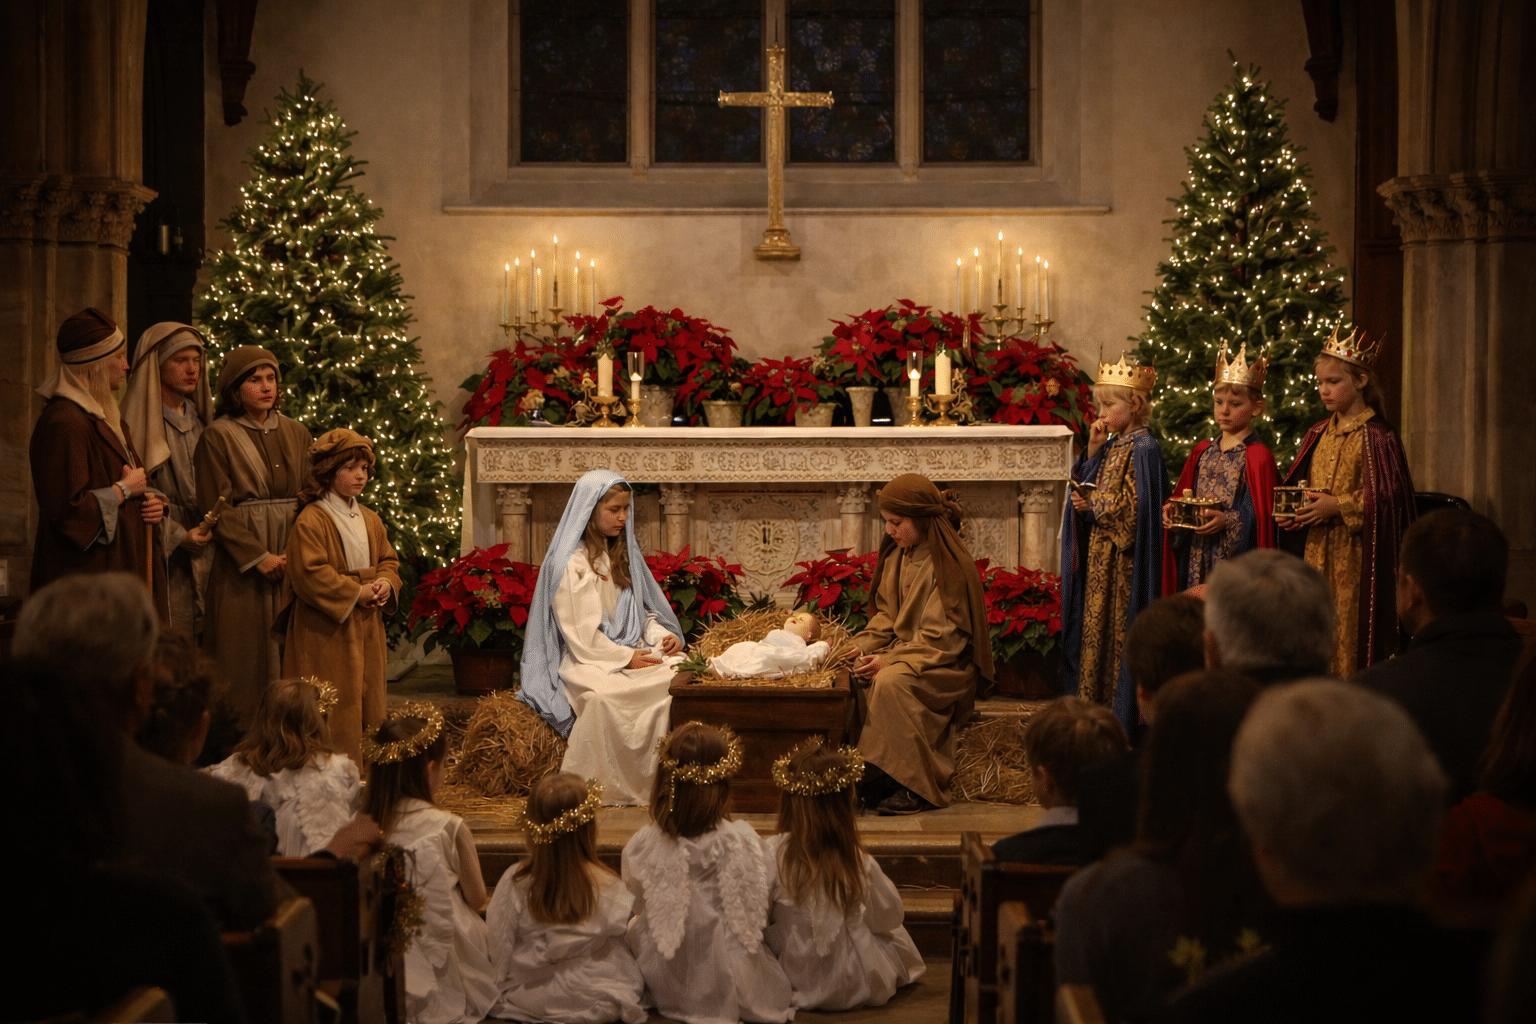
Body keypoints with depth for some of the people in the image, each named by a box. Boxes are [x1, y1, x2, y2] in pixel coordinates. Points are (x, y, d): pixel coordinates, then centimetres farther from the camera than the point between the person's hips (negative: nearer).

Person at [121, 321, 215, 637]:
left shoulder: (198, 419, 15)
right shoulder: (136, 421, -5)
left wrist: (211, 526, 4)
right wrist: (177, 536, -13)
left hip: (202, 558, 6)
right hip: (160, 560, -6)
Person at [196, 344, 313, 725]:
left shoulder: (296, 433, 11)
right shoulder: (218, 436, -2)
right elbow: (216, 510, -7)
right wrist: (258, 556, -13)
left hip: (293, 558, 4)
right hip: (241, 564, -4)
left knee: (289, 650, 3)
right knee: (246, 656, -3)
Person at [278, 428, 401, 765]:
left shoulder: (370, 519, 13)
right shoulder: (311, 520, -12)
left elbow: (388, 560, 19)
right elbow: (310, 574, -19)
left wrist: (385, 583, -4)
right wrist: (356, 592, -17)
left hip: (367, 627, 8)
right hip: (326, 632, -8)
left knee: (367, 697, 11)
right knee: (333, 708, -5)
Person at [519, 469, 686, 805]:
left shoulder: (623, 554, 18)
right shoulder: (569, 564, -5)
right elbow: (580, 635, -10)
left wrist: (662, 635, 0)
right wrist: (625, 658, -18)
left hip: (634, 653, 6)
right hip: (589, 661, -6)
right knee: (603, 695, -41)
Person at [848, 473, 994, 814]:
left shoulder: (951, 565, -17)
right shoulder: (897, 556, 7)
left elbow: (940, 636, -19)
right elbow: (886, 615, 12)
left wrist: (890, 660, -26)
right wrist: (858, 645, -6)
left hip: (948, 664, -7)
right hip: (903, 649, 7)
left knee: (891, 681, -34)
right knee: (854, 674, -20)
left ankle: (917, 785, -24)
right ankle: (874, 774, -15)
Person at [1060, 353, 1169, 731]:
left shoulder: (1142, 449, -15)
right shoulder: (1113, 446, 12)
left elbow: (1134, 506, -20)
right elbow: (1085, 485, 15)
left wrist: (1092, 505, -14)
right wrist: (1092, 450, 4)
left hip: (1123, 558, -9)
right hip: (1100, 553, 9)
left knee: (1119, 629, -3)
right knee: (1096, 628, 12)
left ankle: (1120, 711, 4)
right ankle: (1094, 704, 20)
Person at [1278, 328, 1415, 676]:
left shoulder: (1375, 437, -9)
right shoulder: (1317, 435, 12)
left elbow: (1386, 498, -13)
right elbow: (1296, 487, 20)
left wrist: (1338, 507, -18)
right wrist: (1290, 511, 0)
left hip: (1354, 555, -6)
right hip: (1315, 552, 7)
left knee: (1349, 633, -5)